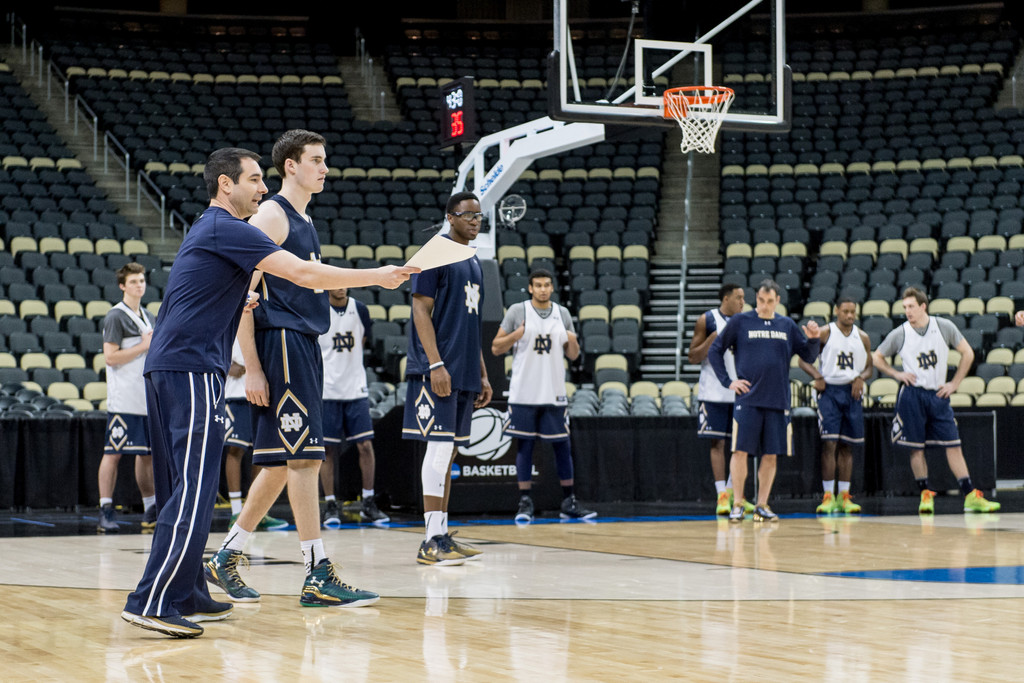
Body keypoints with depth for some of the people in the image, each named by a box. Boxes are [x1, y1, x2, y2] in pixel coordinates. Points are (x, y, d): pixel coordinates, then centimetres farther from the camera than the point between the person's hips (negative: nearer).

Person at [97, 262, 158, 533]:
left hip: (148, 397, 7)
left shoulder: (149, 317, 18)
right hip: (123, 399, -7)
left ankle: (151, 510, 18)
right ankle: (105, 512, -6)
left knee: (148, 454, 11)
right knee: (113, 452, -7)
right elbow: (110, 357, -14)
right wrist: (143, 346, -13)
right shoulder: (116, 316, -6)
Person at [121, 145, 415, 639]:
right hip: (191, 369, -10)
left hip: (166, 365, 10)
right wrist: (378, 277, -10)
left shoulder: (210, 229, 22)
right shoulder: (227, 229, -9)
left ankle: (186, 597, 15)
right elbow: (302, 274, -16)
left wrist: (238, 300, 18)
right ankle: (152, 601, -18)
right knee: (193, 490, -13)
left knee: (182, 488, 12)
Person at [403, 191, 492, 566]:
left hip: (464, 374, 9)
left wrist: (482, 376, 20)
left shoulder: (473, 263, 19)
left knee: (448, 452, 9)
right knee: (440, 448, -11)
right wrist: (436, 365, -20)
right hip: (437, 369, -8)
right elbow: (421, 310, -12)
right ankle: (432, 541, -11)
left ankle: (441, 536, 12)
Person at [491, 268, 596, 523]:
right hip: (524, 393, -3)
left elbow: (573, 355, 15)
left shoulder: (563, 313, 9)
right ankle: (525, 503, 5)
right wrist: (517, 335, -16)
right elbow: (496, 348, 0)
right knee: (525, 445, 0)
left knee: (562, 445, 5)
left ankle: (569, 503, 12)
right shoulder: (516, 311, -1)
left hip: (554, 392, 3)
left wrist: (573, 343, -8)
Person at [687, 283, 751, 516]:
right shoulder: (707, 321, -3)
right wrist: (713, 339, -17)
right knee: (718, 442, -5)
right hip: (714, 391, -5)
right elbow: (693, 357, -4)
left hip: (740, 390, 5)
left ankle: (733, 492, 17)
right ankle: (721, 495, -2)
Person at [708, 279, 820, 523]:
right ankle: (737, 505, 4)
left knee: (771, 455, 4)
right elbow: (714, 351, 6)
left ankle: (762, 506, 13)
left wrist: (812, 339, -6)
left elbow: (809, 357, 14)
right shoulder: (740, 321, 2)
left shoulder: (787, 325, 10)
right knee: (740, 451, -5)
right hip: (747, 399, -3)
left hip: (777, 401, 3)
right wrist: (727, 381, -2)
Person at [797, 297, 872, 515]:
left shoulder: (862, 337, 9)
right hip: (829, 391, -4)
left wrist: (861, 378, -7)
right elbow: (803, 358, 0)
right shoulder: (825, 333, -2)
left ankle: (844, 496, 11)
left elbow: (869, 367, 15)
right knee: (829, 443, -10)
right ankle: (828, 496, -9)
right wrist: (817, 377, -15)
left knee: (846, 446, 7)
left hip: (852, 392, 4)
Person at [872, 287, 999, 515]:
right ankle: (926, 494, 9)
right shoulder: (899, 334, -2)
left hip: (939, 395, 1)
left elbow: (967, 353, 7)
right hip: (912, 395, -1)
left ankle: (970, 496, -2)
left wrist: (954, 383, 2)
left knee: (953, 445, -2)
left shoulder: (944, 327, -1)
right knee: (916, 448, -1)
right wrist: (897, 374, -3)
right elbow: (877, 358, 11)